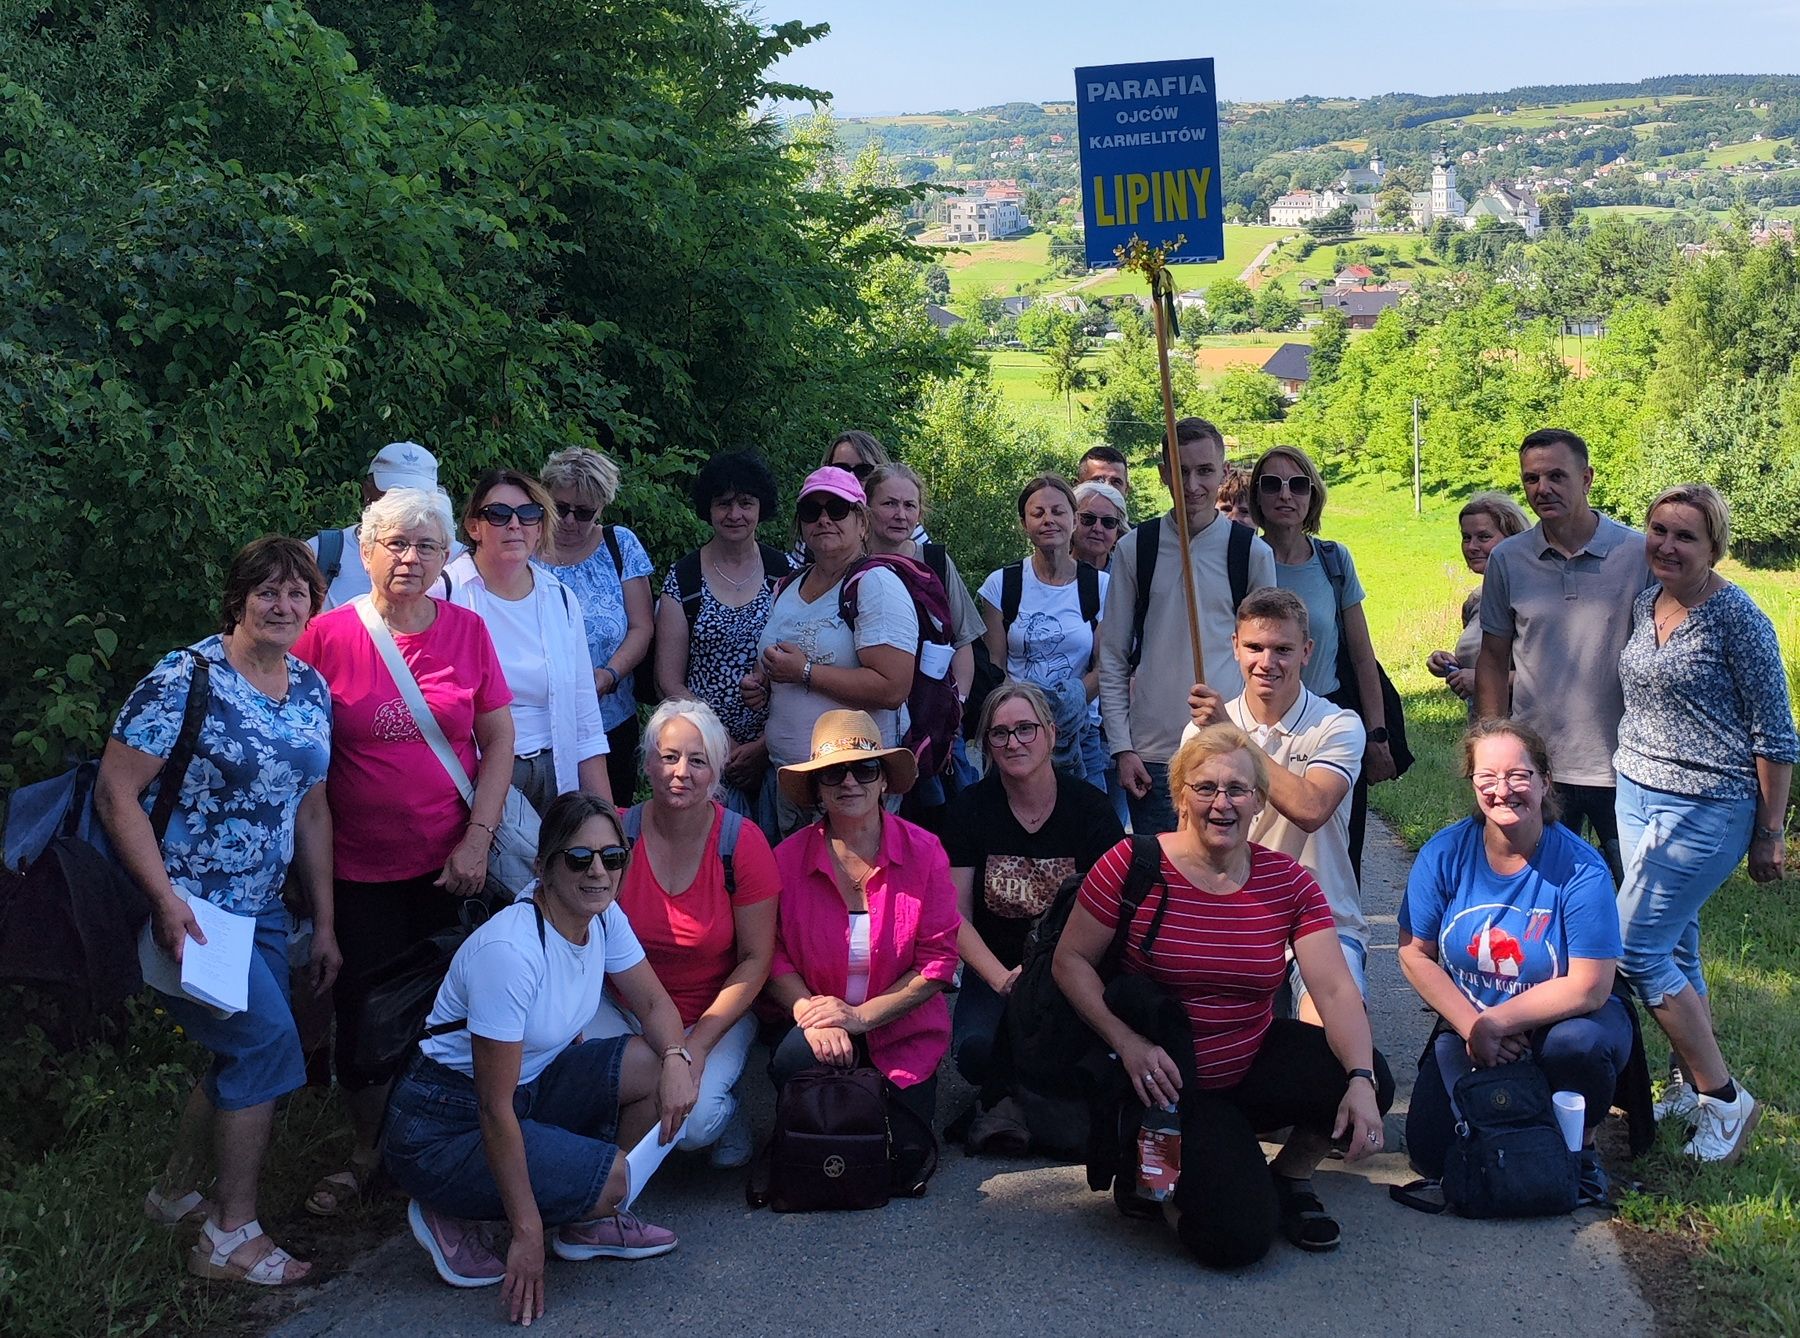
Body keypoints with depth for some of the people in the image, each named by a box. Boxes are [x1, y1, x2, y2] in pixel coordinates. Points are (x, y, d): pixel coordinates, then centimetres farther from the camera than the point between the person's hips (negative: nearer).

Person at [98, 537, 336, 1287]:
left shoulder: (312, 691, 6)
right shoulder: (185, 681, -16)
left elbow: (311, 811, 12)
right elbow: (115, 793, -17)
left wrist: (324, 923, 11)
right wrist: (165, 900, -24)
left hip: (259, 910, 8)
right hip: (185, 909, -8)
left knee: (245, 1058, 13)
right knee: (268, 1041, -12)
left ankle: (177, 1194, 35)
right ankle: (230, 1238, 1)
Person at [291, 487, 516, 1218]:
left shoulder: (467, 630, -1)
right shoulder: (327, 635, -7)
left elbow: (498, 739, 2)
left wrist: (477, 837, -7)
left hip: (453, 865, 1)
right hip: (361, 870, -1)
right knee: (365, 1019, 8)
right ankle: (368, 1152, 31)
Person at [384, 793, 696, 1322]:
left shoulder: (602, 917, -6)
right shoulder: (509, 951, -30)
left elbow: (654, 1003, 8)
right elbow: (495, 1107, -27)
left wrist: (677, 1060, -17)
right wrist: (527, 1232, -24)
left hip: (532, 1087, 8)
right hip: (445, 1125, -8)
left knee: (659, 1068, -8)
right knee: (610, 1181, -22)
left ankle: (584, 1221, 8)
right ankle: (452, 1217, 0)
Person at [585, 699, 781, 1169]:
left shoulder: (742, 842, -13)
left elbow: (756, 959, -8)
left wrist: (698, 1045, -17)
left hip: (717, 1012, -1)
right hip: (623, 1006, 2)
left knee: (690, 1122, -26)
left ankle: (725, 1109, 11)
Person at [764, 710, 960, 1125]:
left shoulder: (923, 852, -7)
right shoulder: (788, 858, -5)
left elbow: (938, 961, -8)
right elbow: (772, 954, -5)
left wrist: (861, 1015, -17)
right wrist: (810, 1015, -23)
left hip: (904, 1035, 1)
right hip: (821, 1033, -1)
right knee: (796, 1059, -33)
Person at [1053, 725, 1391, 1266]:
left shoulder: (1287, 882, -2)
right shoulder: (1134, 865, -12)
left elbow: (1336, 990, -11)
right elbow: (1070, 961, -9)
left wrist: (1361, 1080, -28)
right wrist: (1128, 1044, -22)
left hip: (1257, 1059, 4)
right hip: (1173, 1077, -4)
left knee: (1369, 1076, -25)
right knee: (1237, 1238, -24)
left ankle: (1290, 1177, 6)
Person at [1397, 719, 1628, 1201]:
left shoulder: (1581, 868, -20)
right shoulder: (1445, 854, -11)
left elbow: (1589, 988, -21)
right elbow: (1415, 953, -6)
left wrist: (1495, 1022, -22)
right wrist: (1472, 1027, -17)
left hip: (1561, 1021, -2)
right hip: (1469, 1022, 3)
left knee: (1574, 1043, -38)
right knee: (1431, 1155, -13)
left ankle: (1581, 1146, -5)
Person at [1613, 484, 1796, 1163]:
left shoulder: (1736, 617, -13)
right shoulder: (1643, 605, 7)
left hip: (1708, 809, -7)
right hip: (1636, 797, 7)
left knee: (1633, 948, -10)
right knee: (1675, 948, 13)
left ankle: (1725, 1098, 3)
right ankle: (1690, 1084, 26)